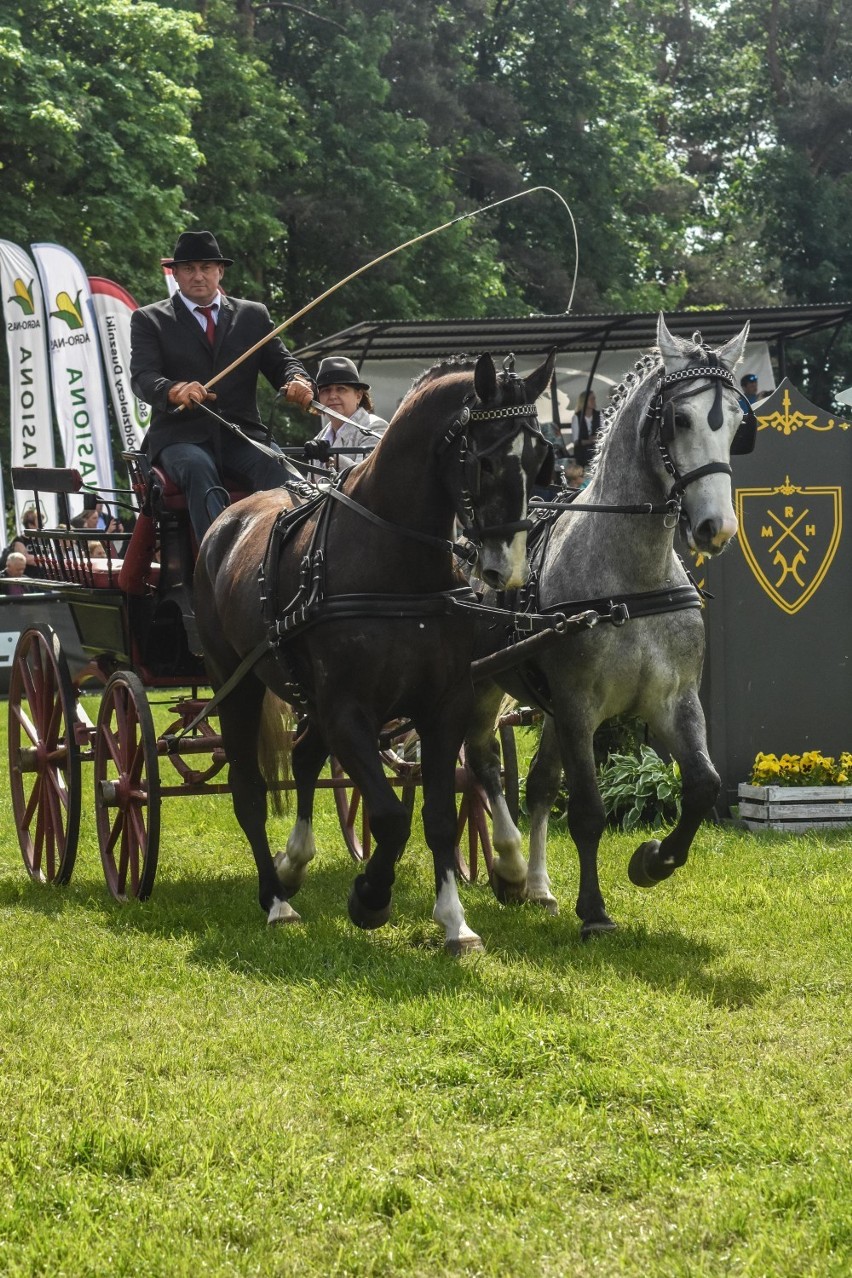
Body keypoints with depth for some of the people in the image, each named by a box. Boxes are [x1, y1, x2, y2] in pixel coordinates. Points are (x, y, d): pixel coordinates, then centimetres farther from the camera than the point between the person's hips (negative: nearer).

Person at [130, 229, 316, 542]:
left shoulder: (253, 315, 20)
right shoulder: (149, 320, 11)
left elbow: (280, 363, 13)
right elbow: (142, 376, -3)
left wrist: (299, 383, -14)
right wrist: (174, 391, -29)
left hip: (241, 435, 3)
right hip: (181, 436, -2)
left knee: (277, 470, -31)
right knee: (198, 471, -37)